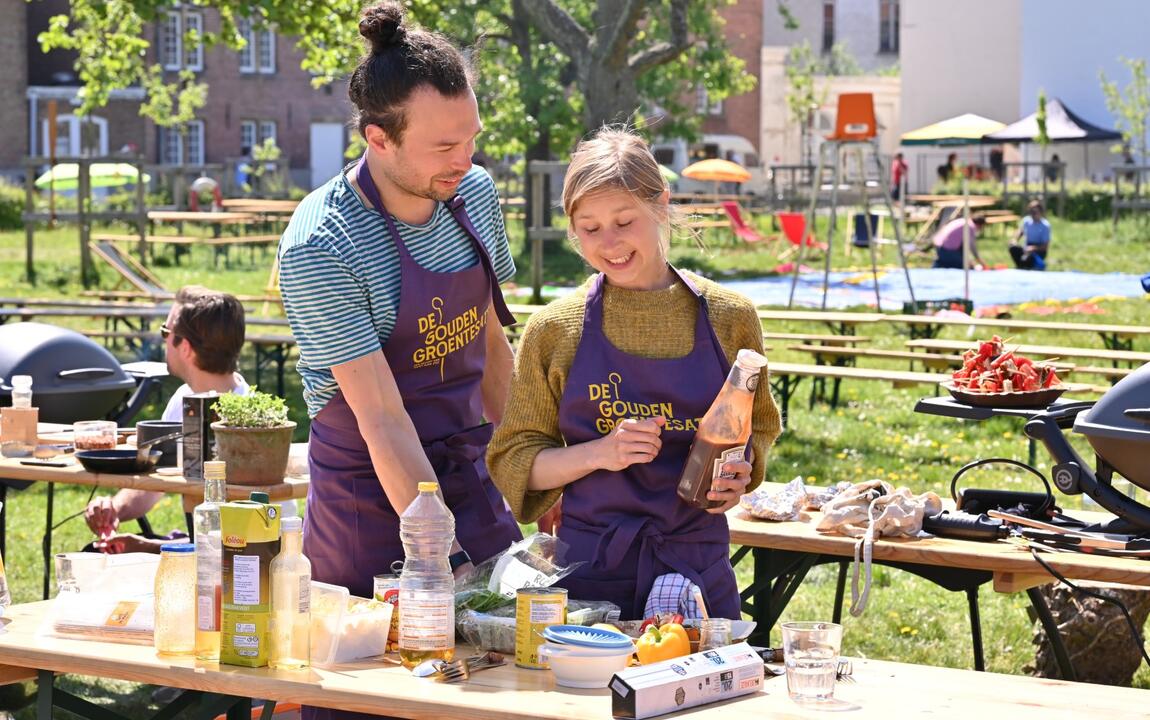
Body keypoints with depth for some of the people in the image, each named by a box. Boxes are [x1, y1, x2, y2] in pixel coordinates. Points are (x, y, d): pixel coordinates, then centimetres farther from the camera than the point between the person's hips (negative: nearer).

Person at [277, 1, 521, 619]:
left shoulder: (475, 194, -1)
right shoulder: (319, 249, -22)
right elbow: (384, 422, -25)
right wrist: (446, 562, -29)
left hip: (468, 478, 6)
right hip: (369, 499, -5)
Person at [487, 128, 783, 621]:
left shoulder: (729, 319, 2)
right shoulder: (554, 331, 0)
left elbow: (758, 428, 15)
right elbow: (514, 461, 3)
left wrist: (740, 471, -7)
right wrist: (600, 453, -14)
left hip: (698, 568, 1)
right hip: (589, 567, -1)